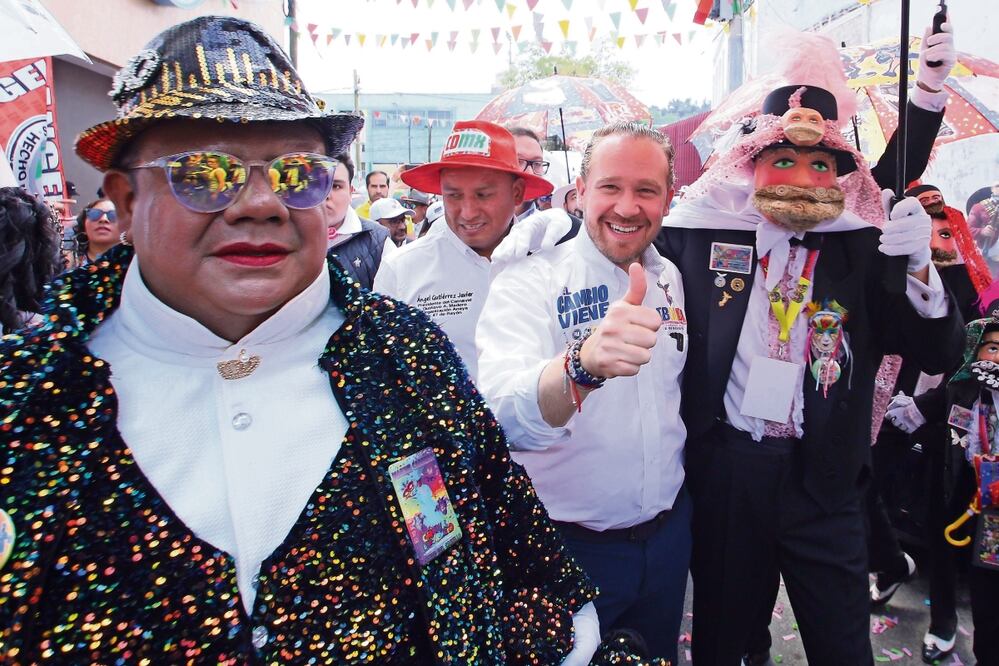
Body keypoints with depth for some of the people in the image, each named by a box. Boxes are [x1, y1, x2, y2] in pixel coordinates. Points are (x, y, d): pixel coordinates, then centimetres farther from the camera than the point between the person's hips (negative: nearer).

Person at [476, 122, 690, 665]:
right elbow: (503, 420, -36)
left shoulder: (669, 279, 0)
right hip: (568, 547, -5)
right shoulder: (528, 282, -19)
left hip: (668, 534, 6)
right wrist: (583, 364, -55)